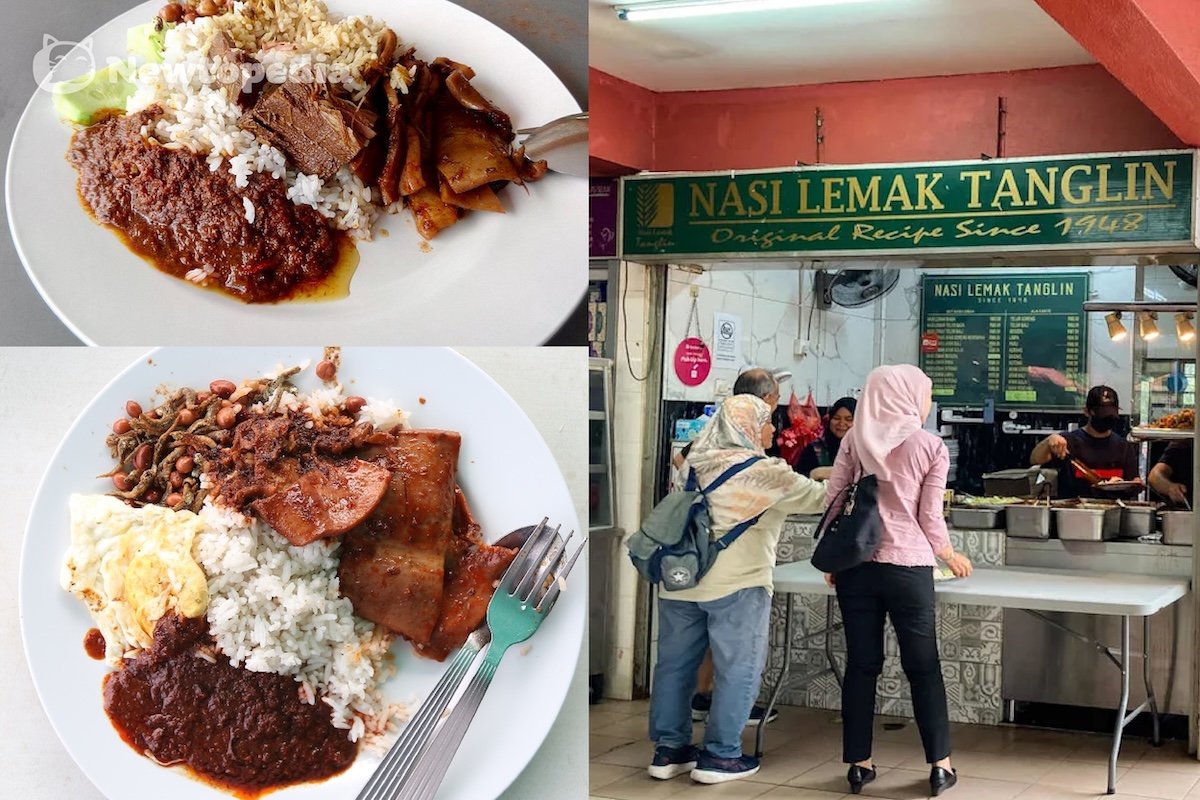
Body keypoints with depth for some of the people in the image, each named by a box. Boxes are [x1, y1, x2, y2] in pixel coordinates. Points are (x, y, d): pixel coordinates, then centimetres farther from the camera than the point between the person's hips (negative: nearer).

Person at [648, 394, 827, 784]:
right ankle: (720, 755, 6)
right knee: (737, 669, 4)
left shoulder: (696, 465, 8)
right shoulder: (762, 472, -10)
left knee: (675, 664, 11)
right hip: (735, 584, -6)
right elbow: (818, 497, -4)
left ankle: (668, 749, 17)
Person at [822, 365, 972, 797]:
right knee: (923, 666, 8)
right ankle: (940, 765, 11)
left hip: (855, 565, 2)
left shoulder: (856, 438, 5)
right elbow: (930, 519, -1)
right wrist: (951, 556, 17)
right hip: (907, 567, -2)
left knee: (861, 664, 8)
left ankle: (859, 764, 12)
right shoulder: (932, 447, -2)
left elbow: (833, 499, 3)